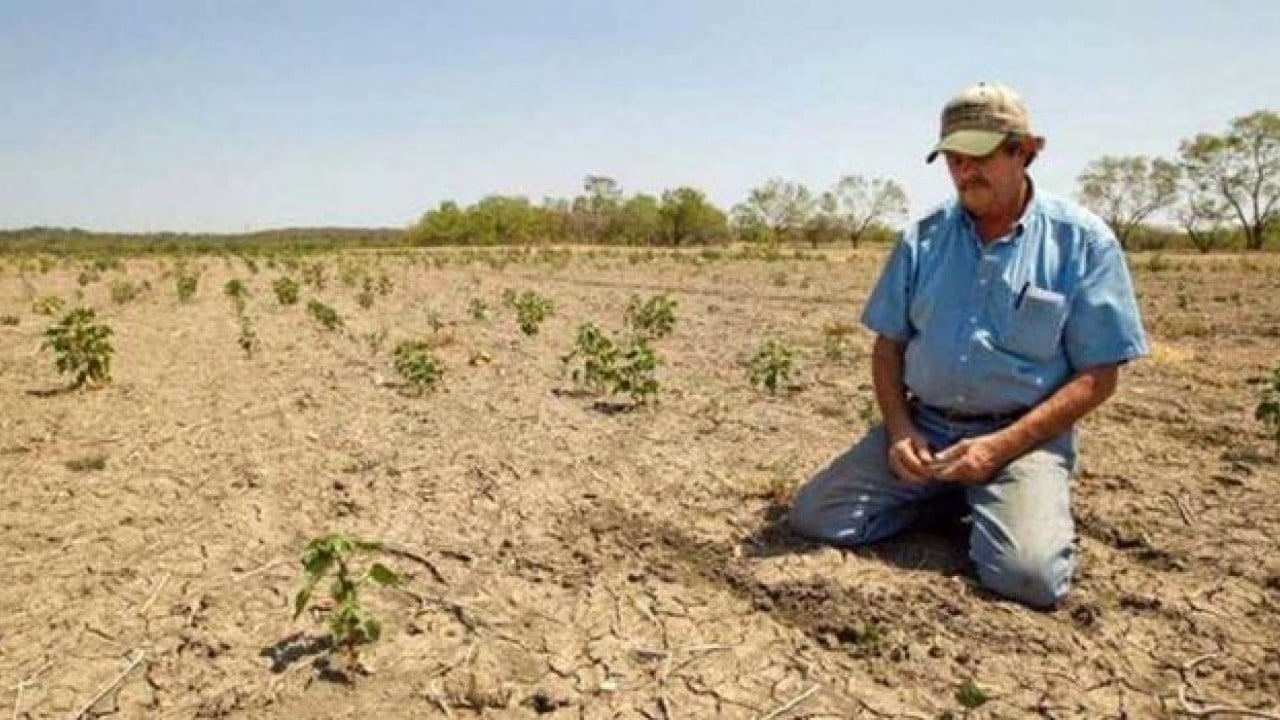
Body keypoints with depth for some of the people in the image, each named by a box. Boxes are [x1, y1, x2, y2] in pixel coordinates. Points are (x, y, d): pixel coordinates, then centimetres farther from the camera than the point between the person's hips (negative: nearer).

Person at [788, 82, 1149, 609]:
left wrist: (1000, 446, -16)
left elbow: (1097, 377, -5)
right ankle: (952, 496, 11)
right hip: (922, 428, 4)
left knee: (1029, 575, -28)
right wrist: (899, 428, -7)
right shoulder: (922, 239, 5)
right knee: (813, 516, -10)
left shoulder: (1082, 241, -4)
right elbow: (888, 345, 10)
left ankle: (995, 503, 8)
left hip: (1023, 436, -3)